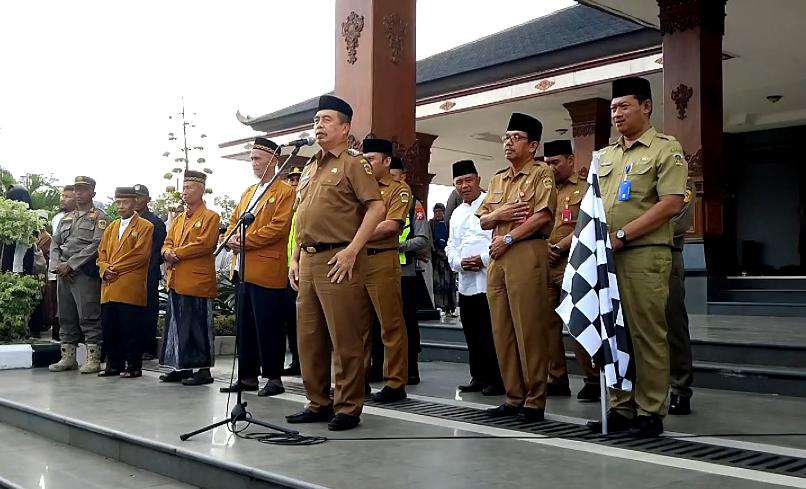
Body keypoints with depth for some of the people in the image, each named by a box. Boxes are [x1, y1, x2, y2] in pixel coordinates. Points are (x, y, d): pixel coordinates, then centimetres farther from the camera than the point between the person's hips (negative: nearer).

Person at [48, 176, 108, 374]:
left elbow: (96, 245, -12)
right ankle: (68, 357, 17)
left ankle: (93, 359, -2)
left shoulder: (99, 217, 0)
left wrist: (70, 264, -14)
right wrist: (57, 266, -3)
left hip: (85, 274, -7)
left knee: (89, 317, -6)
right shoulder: (66, 218, 21)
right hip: (63, 274, 7)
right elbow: (55, 244, 16)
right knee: (66, 317, 10)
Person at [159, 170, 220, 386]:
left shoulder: (210, 217, -4)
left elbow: (204, 244, -16)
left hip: (197, 282, -8)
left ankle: (203, 370, 3)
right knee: (178, 326, 11)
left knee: (198, 327, -3)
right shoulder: (178, 219, 20)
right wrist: (168, 253, -7)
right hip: (176, 283, 8)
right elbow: (167, 243, 17)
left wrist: (176, 253, -13)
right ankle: (182, 367, 20)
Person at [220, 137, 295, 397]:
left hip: (267, 272, -8)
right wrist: (231, 239, 0)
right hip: (243, 271, 8)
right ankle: (248, 376, 20)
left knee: (268, 326, -3)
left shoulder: (285, 191, -5)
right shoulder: (248, 192, 21)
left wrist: (246, 240, -14)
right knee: (245, 325, 12)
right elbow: (234, 221, 22)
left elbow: (278, 228, -15)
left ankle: (274, 378, 5)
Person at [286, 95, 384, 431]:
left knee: (345, 339, -4)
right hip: (308, 260, 8)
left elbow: (377, 208, -13)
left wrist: (352, 251, -19)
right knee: (309, 337, 11)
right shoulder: (309, 169, 22)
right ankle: (318, 404, 22)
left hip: (338, 260, -8)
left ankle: (348, 409, 5)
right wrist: (295, 258, 17)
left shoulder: (353, 163, -2)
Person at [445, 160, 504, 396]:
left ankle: (497, 379, 1)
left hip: (489, 278, -7)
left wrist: (484, 259, -16)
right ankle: (479, 377, 20)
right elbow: (451, 246, 21)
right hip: (465, 281, 7)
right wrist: (459, 262, 0)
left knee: (492, 332, -7)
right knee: (472, 332, 10)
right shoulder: (457, 213, 23)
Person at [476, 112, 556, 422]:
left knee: (529, 329, -7)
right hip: (497, 257, 7)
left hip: (527, 253, -7)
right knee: (502, 330, 7)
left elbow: (543, 215, -11)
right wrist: (499, 214, -2)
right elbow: (483, 220, 19)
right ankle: (514, 397, 15)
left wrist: (508, 238, -12)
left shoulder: (541, 173, 1)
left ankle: (535, 401, 1)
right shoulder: (497, 180, 22)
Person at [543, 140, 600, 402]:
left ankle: (593, 380, 4)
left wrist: (559, 247, -11)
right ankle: (557, 379, 15)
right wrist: (544, 247, -2)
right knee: (548, 323, 6)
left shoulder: (584, 189, 2)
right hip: (546, 266, 6)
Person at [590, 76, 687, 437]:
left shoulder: (666, 149, 0)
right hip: (606, 256, 6)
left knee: (647, 333, -3)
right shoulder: (605, 155, 20)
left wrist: (621, 235, -15)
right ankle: (621, 406, 17)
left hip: (645, 254, -6)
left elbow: (671, 204, -11)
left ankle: (650, 411, 6)